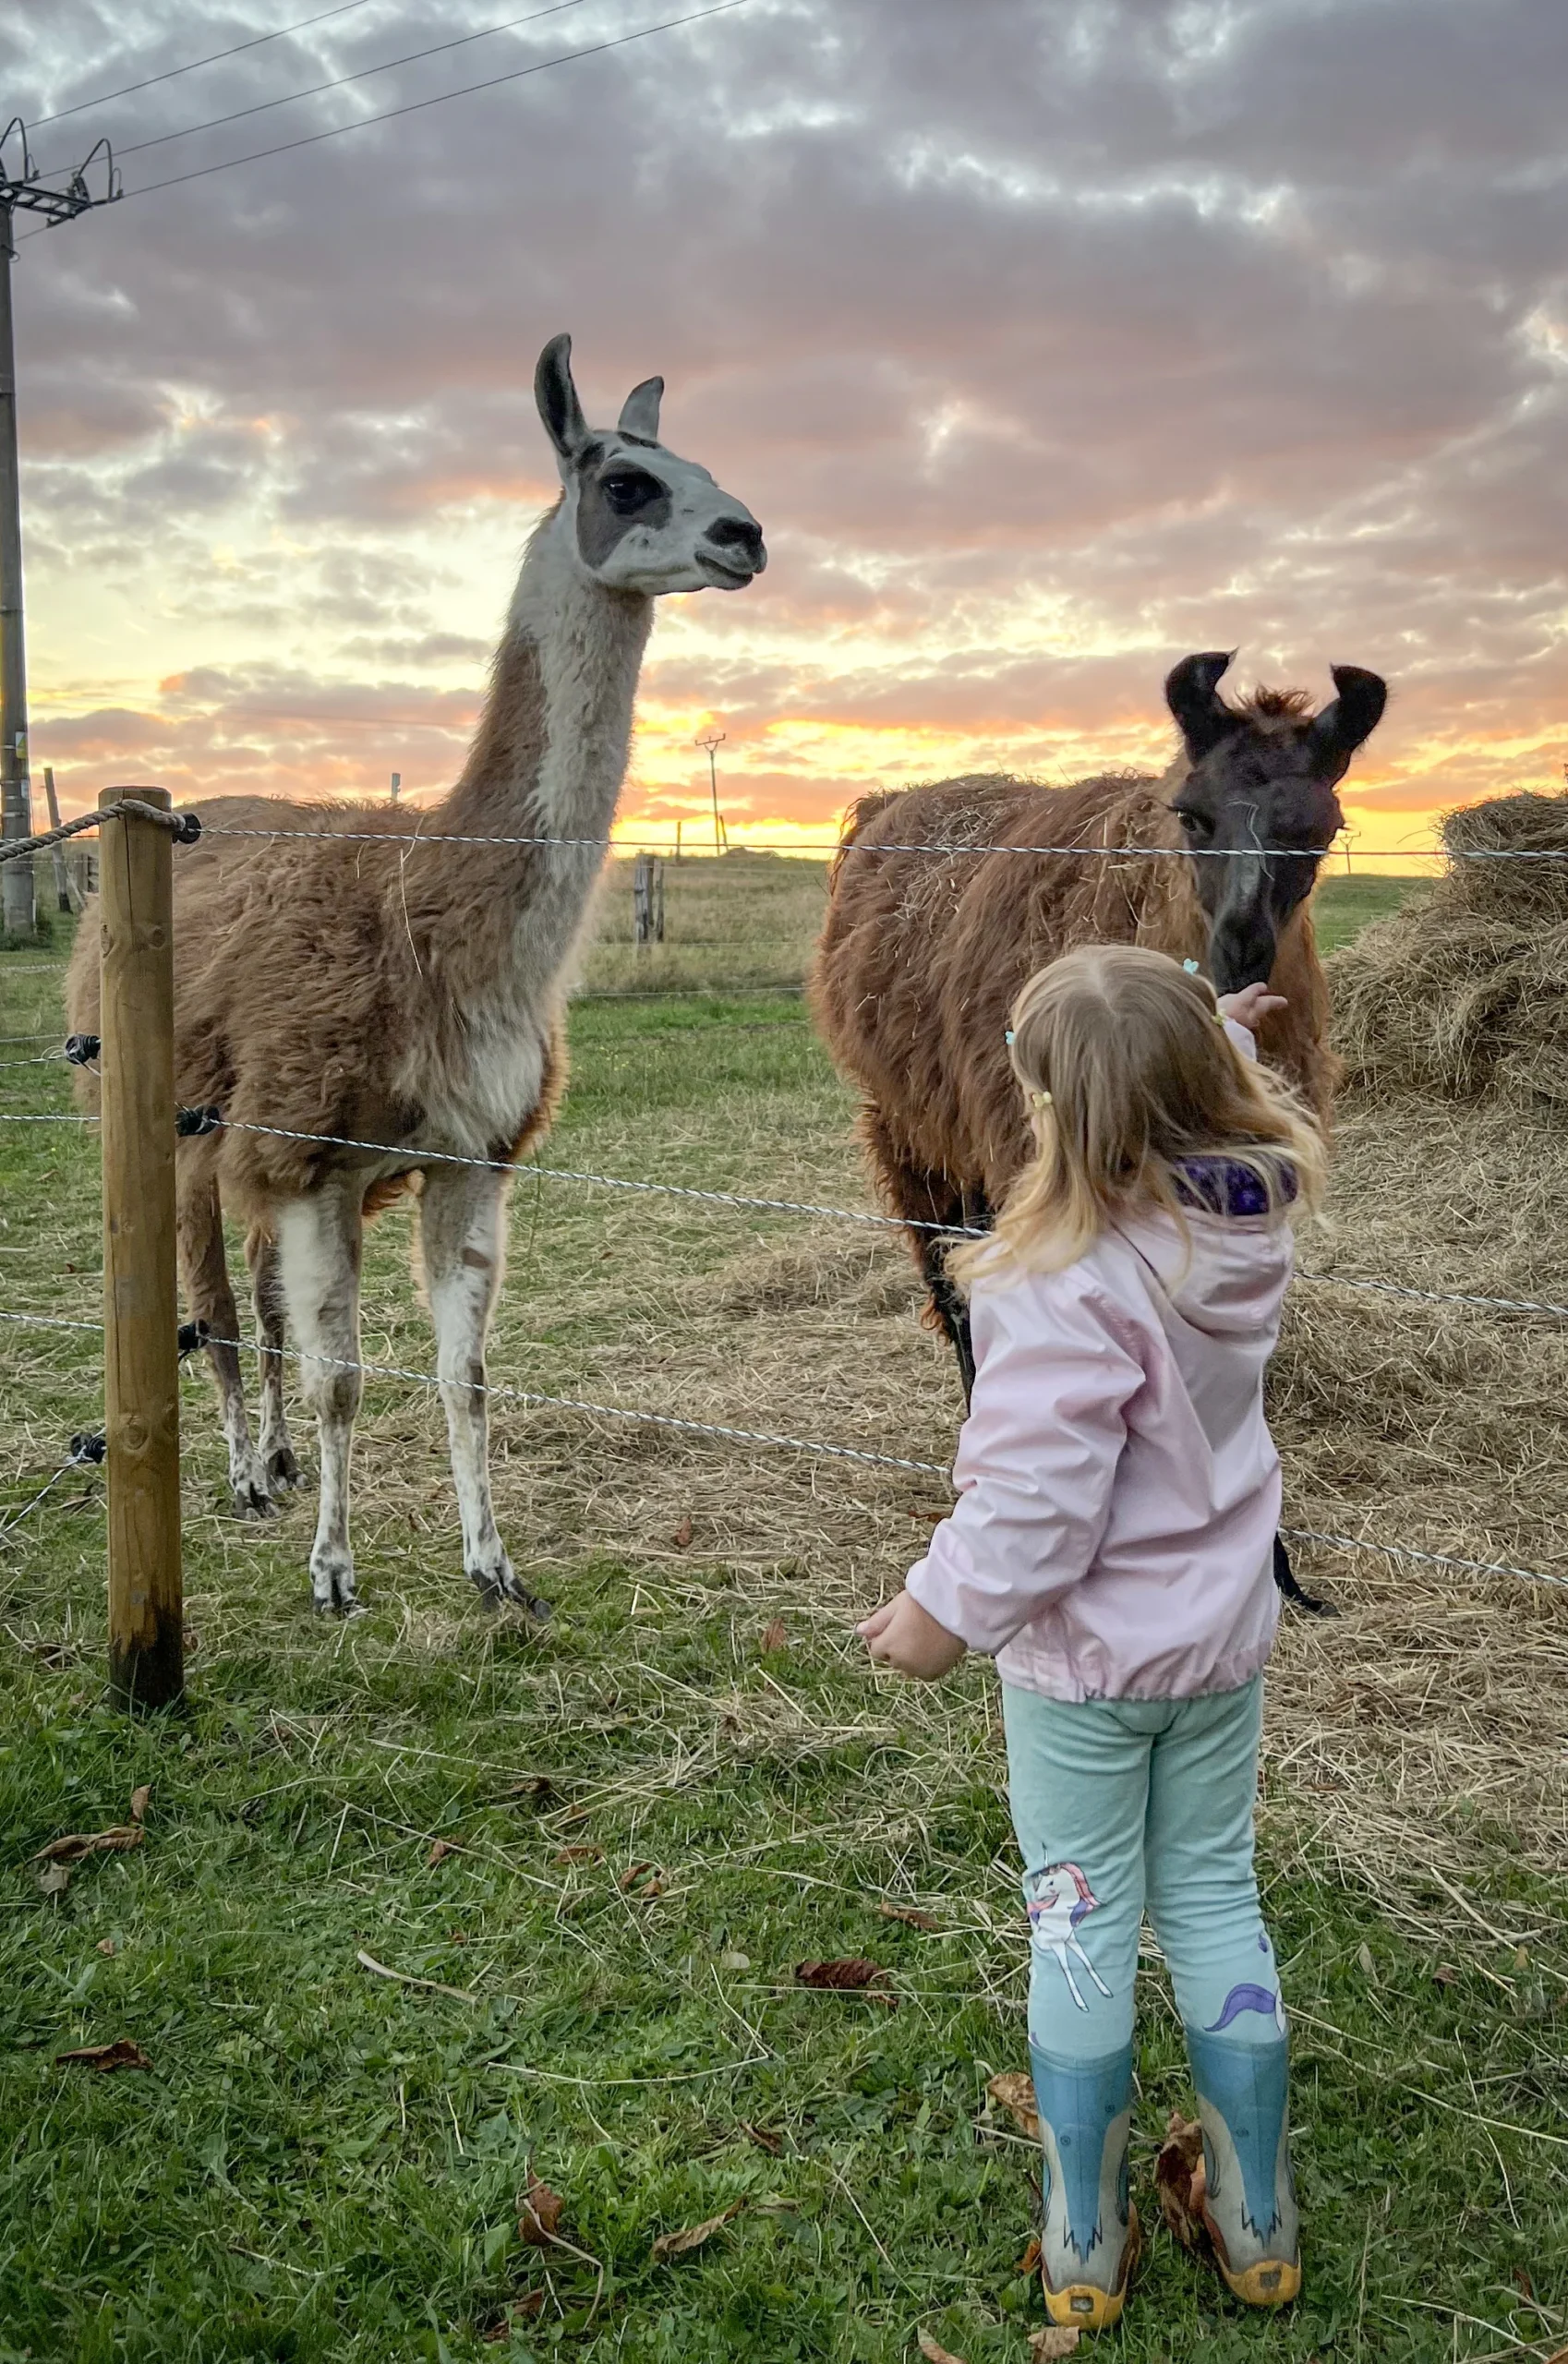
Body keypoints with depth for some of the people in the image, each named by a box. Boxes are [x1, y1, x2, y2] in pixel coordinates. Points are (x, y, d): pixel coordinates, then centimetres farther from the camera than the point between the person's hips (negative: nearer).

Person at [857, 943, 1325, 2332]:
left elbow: (1032, 1505, -27)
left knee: (1082, 1920, 11)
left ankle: (1085, 2247, 27)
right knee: (1214, 1895, 20)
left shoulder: (1070, 1282, -31)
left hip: (1085, 1657, -6)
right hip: (1225, 1639, 6)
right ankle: (1257, 2225, 34)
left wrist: (944, 1611, -13)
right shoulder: (1252, 1211, -9)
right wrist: (1214, 1031, 29)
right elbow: (1220, 1111, 18)